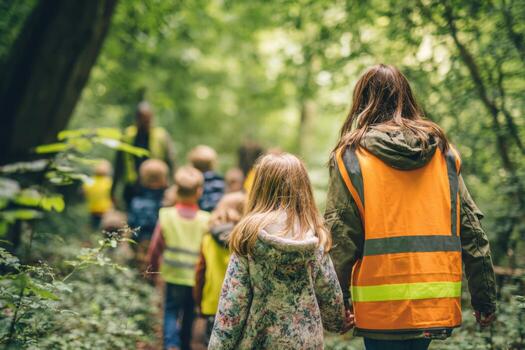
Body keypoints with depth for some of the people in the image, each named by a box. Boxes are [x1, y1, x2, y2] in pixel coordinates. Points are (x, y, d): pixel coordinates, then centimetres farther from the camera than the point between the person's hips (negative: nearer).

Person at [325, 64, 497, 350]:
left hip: (381, 309, -4)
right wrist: (485, 299, 12)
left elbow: (340, 238, -7)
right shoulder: (443, 152, 7)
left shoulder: (351, 156, -4)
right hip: (438, 305, 4)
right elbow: (471, 231, 6)